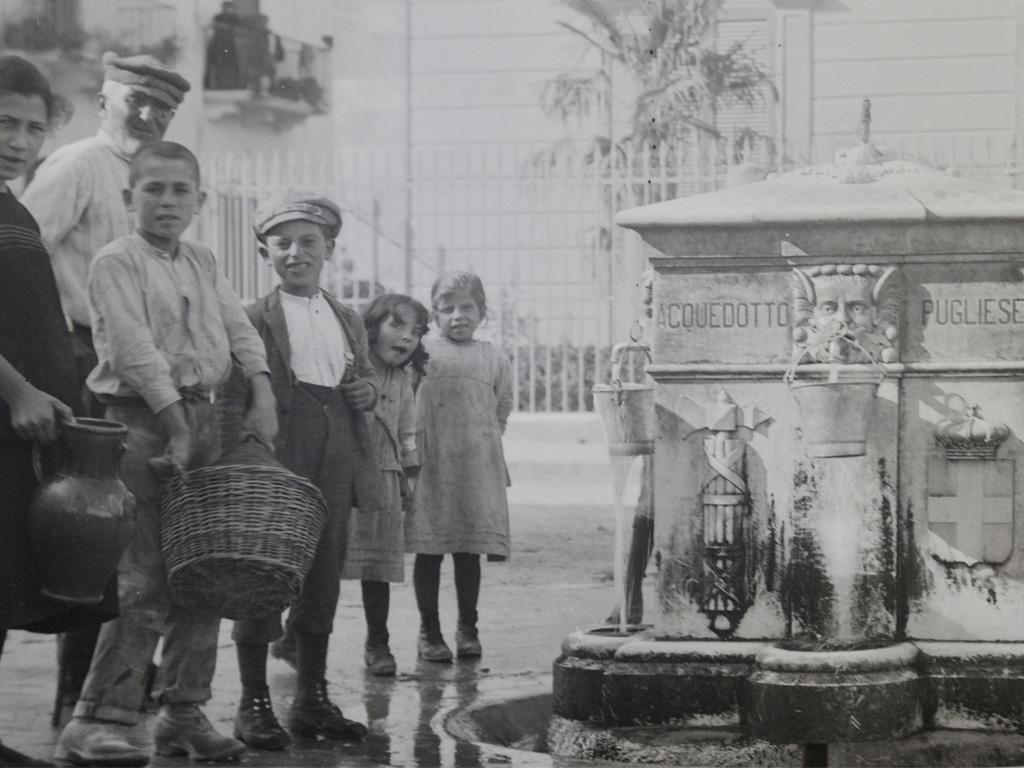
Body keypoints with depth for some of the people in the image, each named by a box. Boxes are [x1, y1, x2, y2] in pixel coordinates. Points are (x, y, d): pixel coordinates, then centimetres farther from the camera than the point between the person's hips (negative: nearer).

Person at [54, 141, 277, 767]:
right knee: (144, 580, -12)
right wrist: (175, 427, -18)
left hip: (202, 416, 7)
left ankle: (185, 713, 14)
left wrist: (262, 393, -4)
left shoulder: (203, 263, 17)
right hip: (143, 420, -7)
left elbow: (239, 328, 12)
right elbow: (135, 350, -13)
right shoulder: (116, 263, -6)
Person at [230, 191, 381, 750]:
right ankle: (253, 703, 5)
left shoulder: (349, 321, 16)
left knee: (323, 579, 10)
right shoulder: (251, 321, -3)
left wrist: (368, 389, 3)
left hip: (334, 472, 6)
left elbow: (365, 376, 27)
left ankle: (313, 699, 20)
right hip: (273, 469, -6)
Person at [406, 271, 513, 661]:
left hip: (476, 468, 2)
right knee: (428, 551, 1)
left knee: (469, 552, 6)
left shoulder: (494, 359, 9)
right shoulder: (421, 351, 4)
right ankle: (429, 631, 10)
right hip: (429, 465, -1)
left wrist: (480, 440, 7)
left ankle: (467, 628, 18)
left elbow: (501, 409, 15)